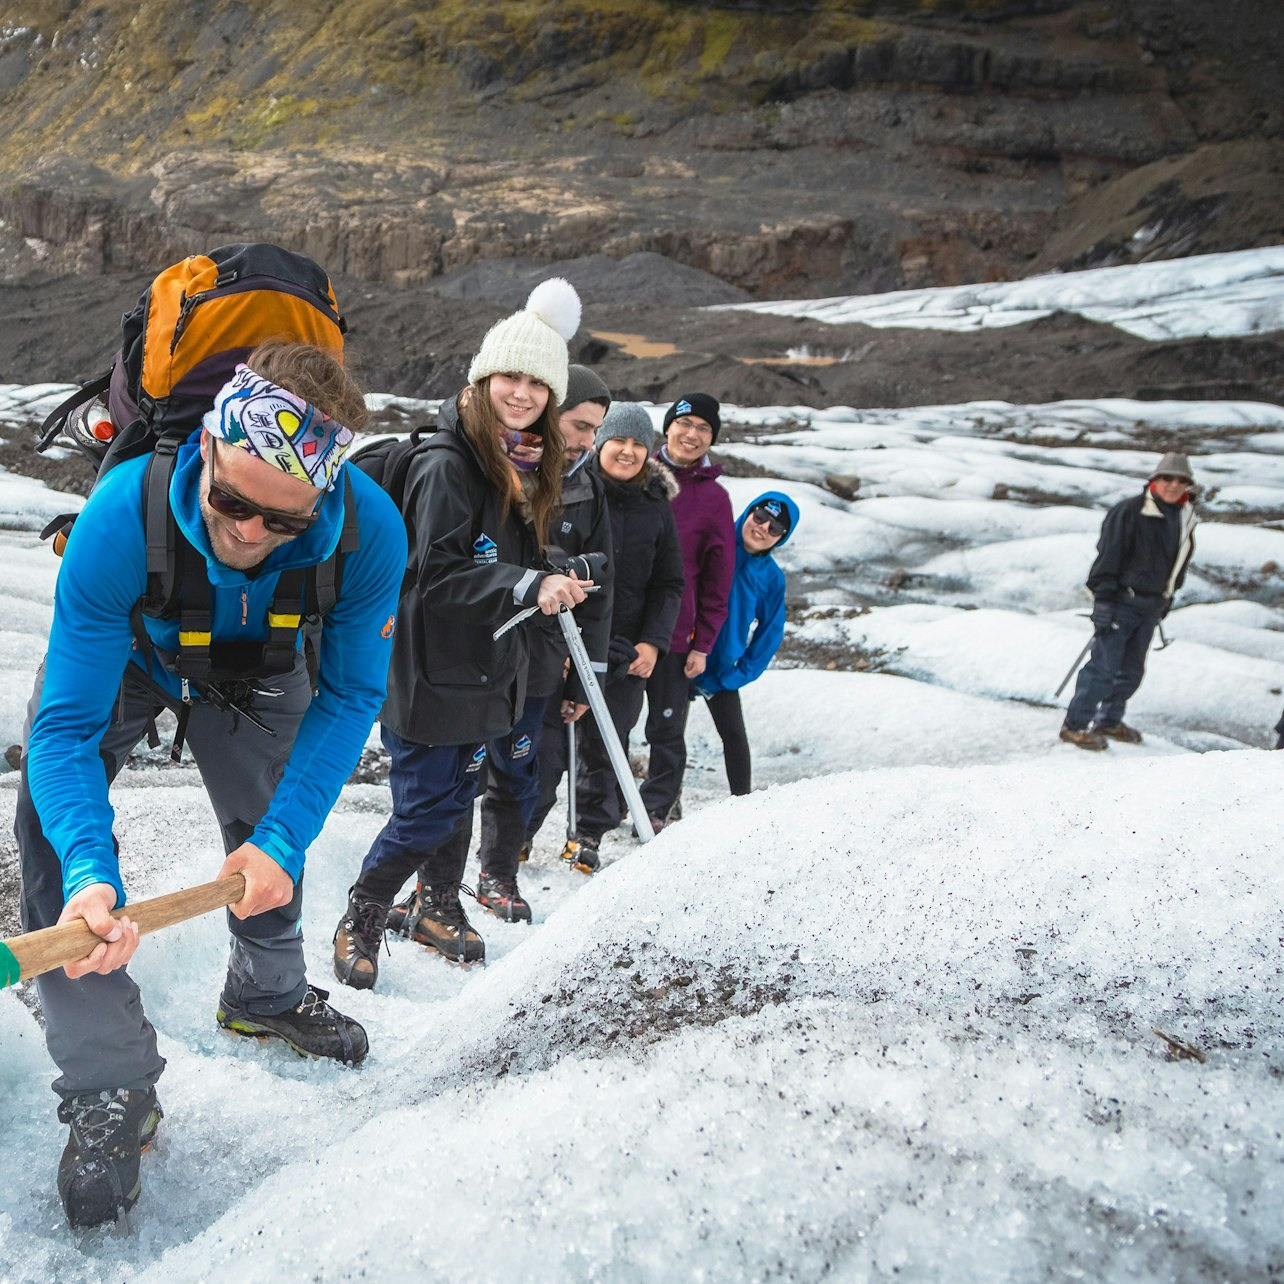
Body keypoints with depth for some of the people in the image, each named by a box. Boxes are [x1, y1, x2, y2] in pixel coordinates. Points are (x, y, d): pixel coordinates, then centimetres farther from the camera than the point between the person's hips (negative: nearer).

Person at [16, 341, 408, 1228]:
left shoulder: (371, 531, -37)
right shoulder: (122, 516, -42)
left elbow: (348, 697, -24)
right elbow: (68, 723, -37)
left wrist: (282, 839, -32)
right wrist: (90, 872, -53)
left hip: (258, 666, 2)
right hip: (123, 653, -1)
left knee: (270, 835, 11)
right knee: (53, 831, -19)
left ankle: (267, 994, 44)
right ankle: (110, 1090, -4)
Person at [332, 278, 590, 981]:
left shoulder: (530, 466, 9)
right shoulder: (446, 464, -19)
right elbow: (435, 573, -27)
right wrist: (529, 587, -32)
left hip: (486, 666, 8)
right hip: (429, 669, -8)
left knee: (457, 794, 20)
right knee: (425, 811, -3)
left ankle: (436, 905, 40)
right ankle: (359, 924, 20)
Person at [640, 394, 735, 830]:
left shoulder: (713, 498, 0)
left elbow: (718, 578, 2)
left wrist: (703, 643, -1)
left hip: (674, 635, -1)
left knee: (667, 729, 8)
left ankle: (655, 810, 23)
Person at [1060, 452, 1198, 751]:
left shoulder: (1185, 519, 10)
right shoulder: (1129, 512, -14)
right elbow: (1108, 557, -15)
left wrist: (1166, 599, 22)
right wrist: (1103, 599, -19)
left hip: (1150, 607, 8)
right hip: (1121, 603, -7)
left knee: (1131, 670, 13)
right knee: (1103, 666, -8)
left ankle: (1109, 721, 27)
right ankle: (1074, 725, -1)